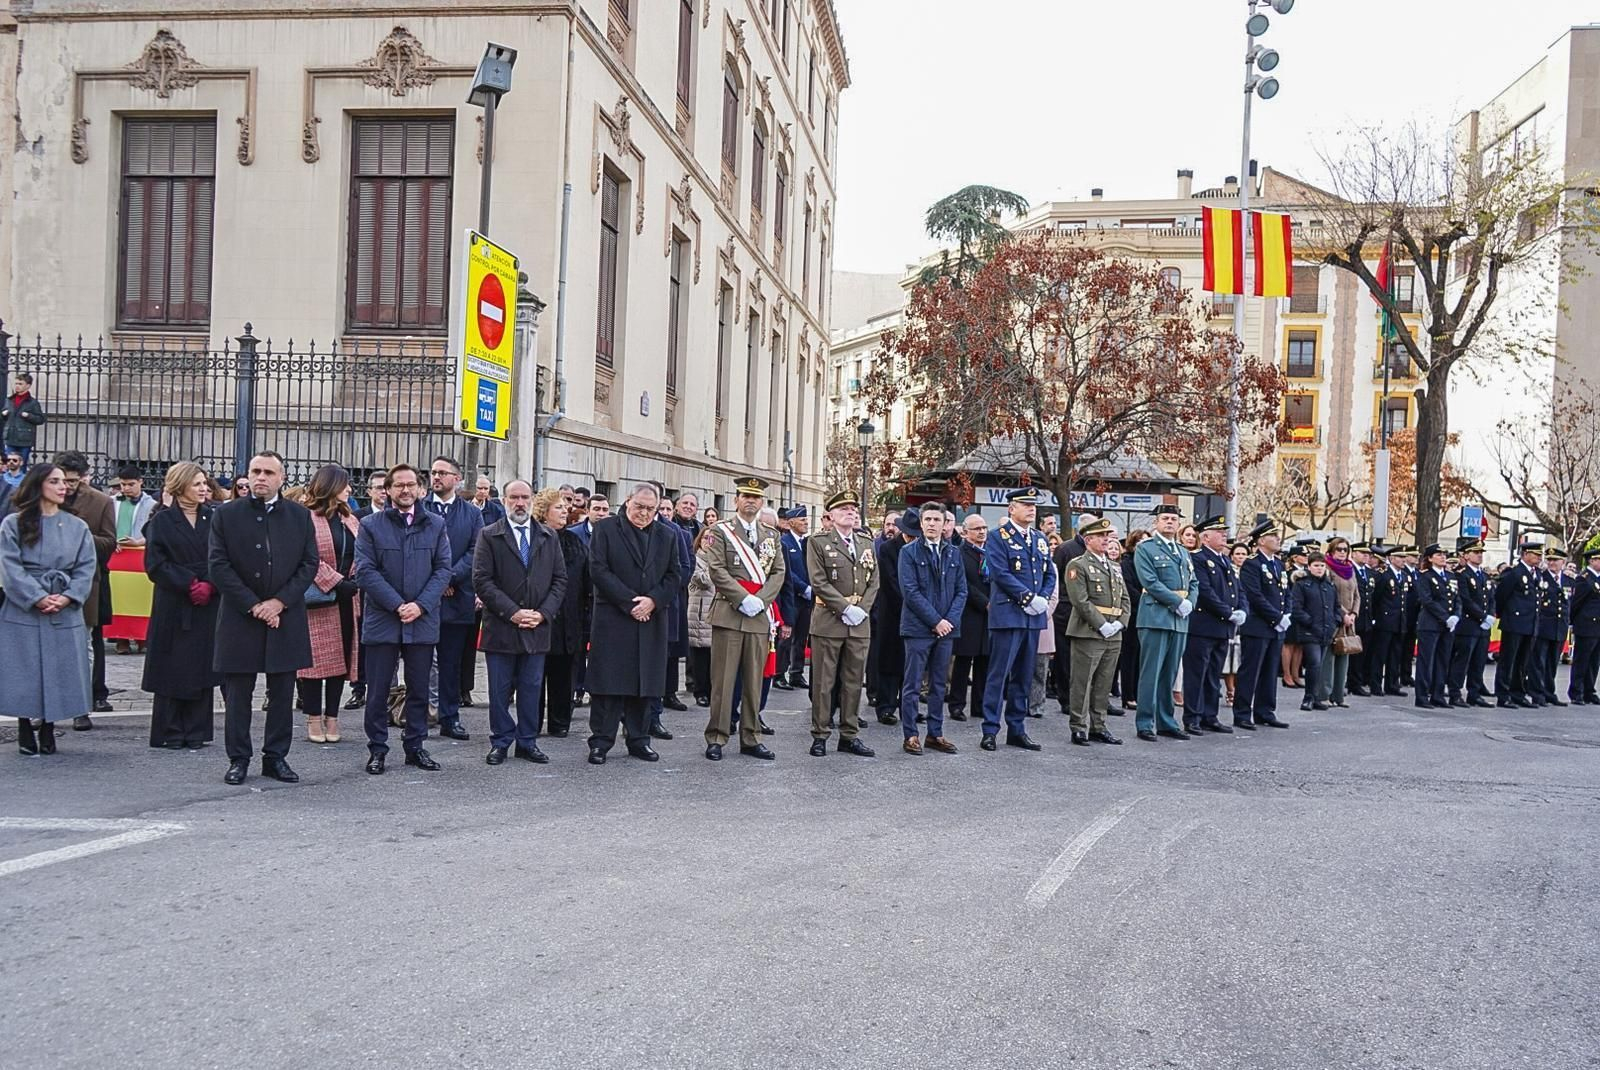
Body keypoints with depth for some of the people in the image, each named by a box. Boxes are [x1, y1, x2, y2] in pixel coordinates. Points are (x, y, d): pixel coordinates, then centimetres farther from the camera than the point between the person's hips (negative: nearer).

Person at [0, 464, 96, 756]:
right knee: (24, 673, 1)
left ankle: (48, 729, 15)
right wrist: (38, 598, -16)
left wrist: (67, 598, -12)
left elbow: (86, 568, 3)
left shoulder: (77, 527, 8)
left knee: (59, 672, 2)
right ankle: (25, 731, 13)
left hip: (65, 613, 2)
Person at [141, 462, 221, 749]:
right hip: (173, 605, -3)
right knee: (172, 668, 0)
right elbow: (156, 564, -6)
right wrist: (190, 584, -14)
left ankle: (196, 731, 11)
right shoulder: (162, 521, 0)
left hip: (208, 605, 3)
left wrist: (210, 586, -10)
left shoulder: (213, 518, 7)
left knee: (202, 667, 4)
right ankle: (170, 733, 9)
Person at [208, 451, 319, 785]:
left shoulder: (300, 516, 6)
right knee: (237, 694, 4)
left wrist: (279, 601, -9)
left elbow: (309, 564, 3)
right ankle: (238, 759, 13)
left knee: (282, 693, 6)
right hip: (239, 618, -1)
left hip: (285, 618, 1)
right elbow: (218, 566, -4)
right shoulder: (226, 515, 1)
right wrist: (253, 605, -11)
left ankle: (276, 757, 15)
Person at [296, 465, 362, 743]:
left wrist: (355, 583, -1)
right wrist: (337, 582, -17)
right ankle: (314, 718, 6)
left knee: (341, 657, 6)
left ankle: (332, 716, 13)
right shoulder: (306, 519, -7)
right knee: (315, 657, -2)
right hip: (317, 601, -6)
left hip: (346, 601, 6)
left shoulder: (351, 521, 16)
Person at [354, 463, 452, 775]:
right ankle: (377, 749, 13)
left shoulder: (436, 525, 6)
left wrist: (421, 605, -11)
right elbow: (366, 572, -6)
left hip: (422, 621, 2)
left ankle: (415, 746, 20)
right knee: (378, 690, 3)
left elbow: (443, 569, 2)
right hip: (382, 620, -2)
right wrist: (398, 605, -14)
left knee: (419, 689, 9)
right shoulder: (370, 526, 1)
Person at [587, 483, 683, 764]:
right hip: (612, 619, -4)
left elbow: (673, 576, 9)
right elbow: (598, 570, -8)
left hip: (651, 621, 4)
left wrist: (653, 600, -9)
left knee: (644, 681, 7)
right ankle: (601, 741, 4)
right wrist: (629, 602, -13)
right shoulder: (605, 528, 1)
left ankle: (639, 740, 16)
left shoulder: (667, 535, 12)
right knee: (609, 682, -3)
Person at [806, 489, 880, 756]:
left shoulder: (866, 543, 14)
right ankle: (820, 736, 8)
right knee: (824, 681, 0)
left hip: (860, 623, 5)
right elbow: (819, 582, -10)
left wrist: (861, 609, -5)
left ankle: (849, 735, 15)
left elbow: (874, 581, 10)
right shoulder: (818, 543, -1)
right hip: (828, 621, -5)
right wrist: (845, 609, -15)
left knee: (854, 681, 8)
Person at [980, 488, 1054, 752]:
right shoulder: (998, 537, -4)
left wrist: (1044, 599, -3)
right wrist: (1029, 598, -16)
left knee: (1023, 676, 11)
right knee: (999, 674, -5)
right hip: (1008, 614, -7)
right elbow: (1000, 573, -14)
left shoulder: (1040, 540, 16)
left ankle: (1017, 729, 17)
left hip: (1034, 616, 7)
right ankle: (990, 730, 0)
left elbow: (1050, 574, 16)